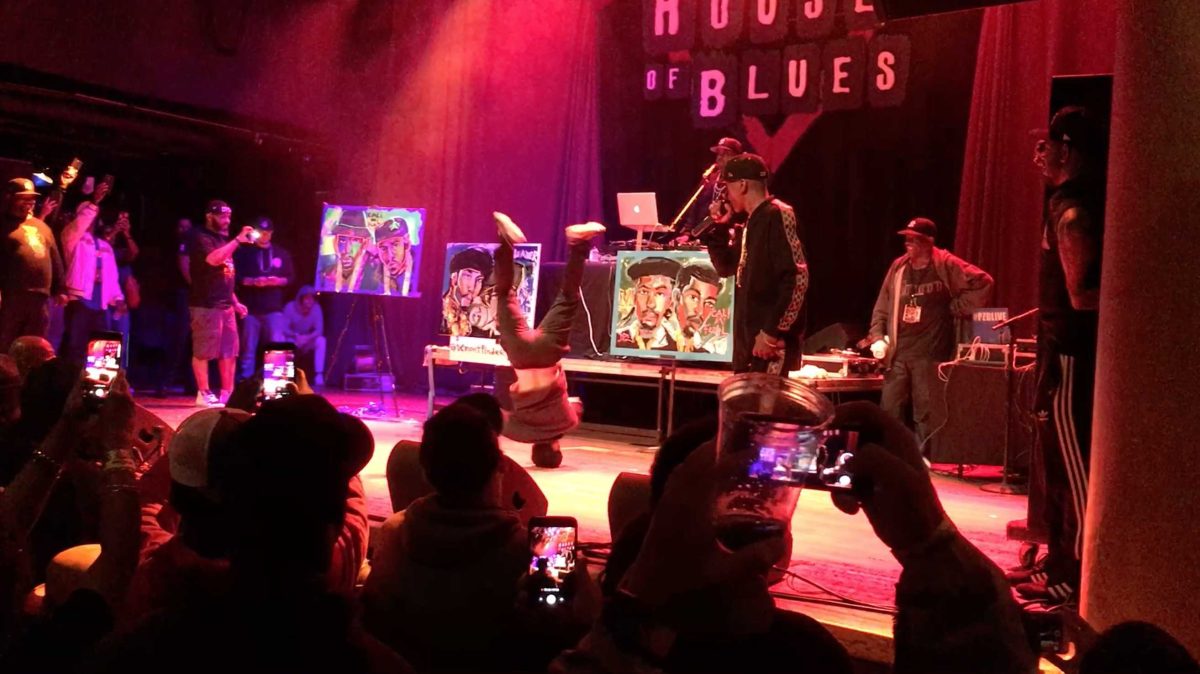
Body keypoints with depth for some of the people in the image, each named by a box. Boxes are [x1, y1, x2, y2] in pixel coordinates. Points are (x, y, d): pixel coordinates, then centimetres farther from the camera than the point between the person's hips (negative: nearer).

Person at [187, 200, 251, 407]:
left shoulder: (223, 239, 20)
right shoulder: (200, 237, -6)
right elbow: (213, 259, -25)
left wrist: (235, 301, 18)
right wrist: (238, 240, -23)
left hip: (226, 305, 9)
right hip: (206, 305, -9)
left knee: (229, 351, 8)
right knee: (203, 351, -5)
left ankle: (227, 393, 13)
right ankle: (204, 394, 0)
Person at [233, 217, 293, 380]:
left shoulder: (282, 253, 12)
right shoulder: (244, 252, 5)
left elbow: (290, 277, 11)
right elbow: (235, 276, -1)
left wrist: (278, 281, -9)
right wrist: (253, 281, -17)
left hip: (274, 308, 1)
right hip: (251, 307, -1)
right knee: (248, 348, 3)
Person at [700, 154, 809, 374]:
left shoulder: (778, 216, -11)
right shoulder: (752, 223, 17)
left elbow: (797, 278, -19)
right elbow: (726, 267, 26)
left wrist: (772, 332, -21)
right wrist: (719, 227, 12)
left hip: (772, 339, -9)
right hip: (749, 338, 9)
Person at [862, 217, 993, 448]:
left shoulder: (946, 265, -5)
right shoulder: (898, 266, 9)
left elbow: (983, 282, -8)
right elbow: (882, 306, 13)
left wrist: (958, 308, -7)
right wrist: (877, 337, 3)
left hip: (930, 354, -5)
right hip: (898, 353, 5)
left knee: (925, 414, 1)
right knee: (889, 410, 8)